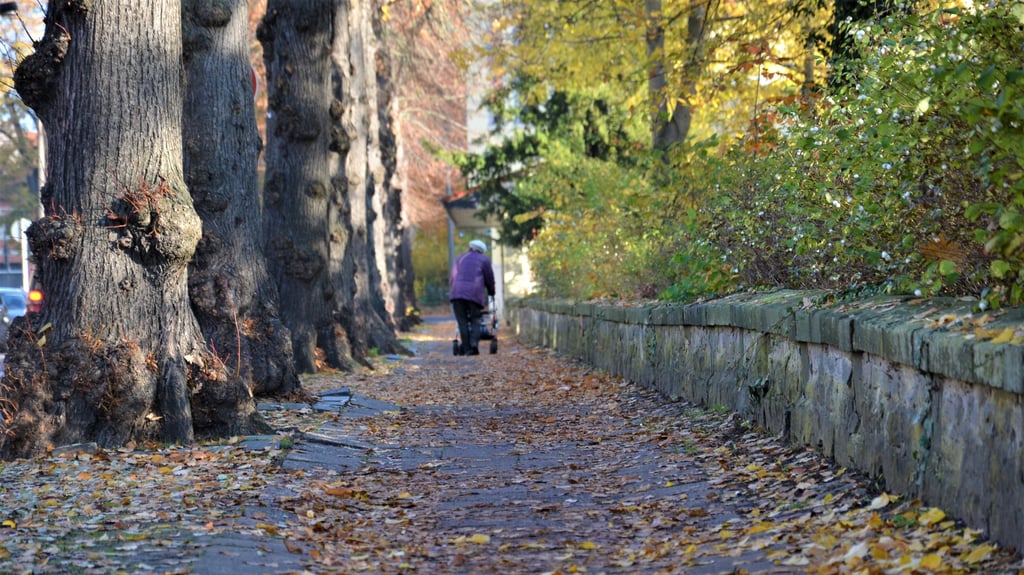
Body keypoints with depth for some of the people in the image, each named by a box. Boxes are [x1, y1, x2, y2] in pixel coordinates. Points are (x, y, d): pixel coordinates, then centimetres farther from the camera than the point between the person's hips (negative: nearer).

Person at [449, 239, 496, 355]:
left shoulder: (460, 259, 27)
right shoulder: (484, 260, 17)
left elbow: (453, 277, 30)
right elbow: (489, 279, 17)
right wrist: (491, 293, 33)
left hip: (457, 292, 2)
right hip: (475, 293, -2)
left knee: (462, 322, 3)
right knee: (475, 321, 2)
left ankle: (466, 348, -3)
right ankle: (474, 344, -20)